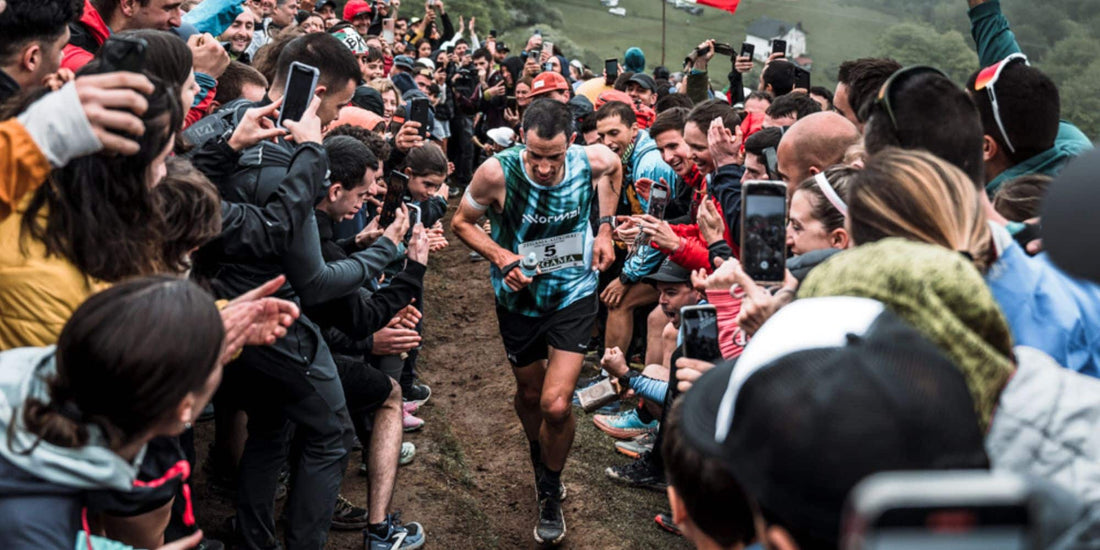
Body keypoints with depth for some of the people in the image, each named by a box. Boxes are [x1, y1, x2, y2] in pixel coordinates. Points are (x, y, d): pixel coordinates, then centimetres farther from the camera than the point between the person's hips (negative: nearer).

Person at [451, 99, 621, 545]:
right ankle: (542, 462, 54)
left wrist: (605, 228, -1)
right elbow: (462, 221, -8)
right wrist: (502, 257, -25)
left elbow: (614, 165, 7)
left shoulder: (593, 160, -20)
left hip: (573, 292, -1)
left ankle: (550, 495, 17)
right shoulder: (497, 172, -26)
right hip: (520, 295, 1)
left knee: (556, 406, -12)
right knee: (529, 393, 20)